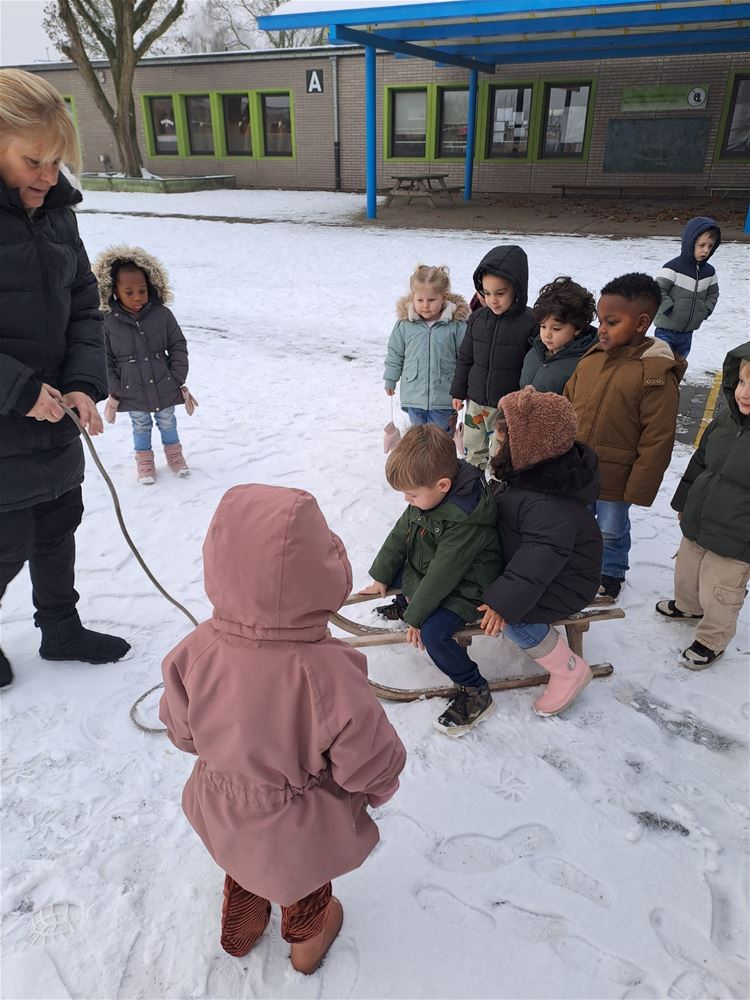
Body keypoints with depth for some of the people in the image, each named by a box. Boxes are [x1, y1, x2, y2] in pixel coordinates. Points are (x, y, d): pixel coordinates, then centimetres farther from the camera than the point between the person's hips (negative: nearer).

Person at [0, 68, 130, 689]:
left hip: (53, 412, 7)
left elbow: (83, 306, 6)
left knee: (60, 522, 17)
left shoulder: (55, 209, 4)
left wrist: (84, 383, -7)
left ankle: (61, 628, 37)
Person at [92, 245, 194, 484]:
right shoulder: (108, 321, -11)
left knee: (167, 421, 19)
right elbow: (105, 359, -5)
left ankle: (173, 452, 42)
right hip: (132, 393, -1)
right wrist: (114, 390, -7)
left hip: (165, 387, 1)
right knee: (140, 426, 17)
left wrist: (178, 379, -5)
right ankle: (144, 458, 37)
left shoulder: (162, 314, -10)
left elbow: (178, 346, -2)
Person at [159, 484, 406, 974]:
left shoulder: (195, 651, -30)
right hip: (299, 826, -3)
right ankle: (307, 940, 61)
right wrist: (378, 788, -1)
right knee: (307, 877, 32)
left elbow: (182, 732, -9)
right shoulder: (326, 672, -42)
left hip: (222, 810, 3)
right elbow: (373, 763, -26)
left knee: (244, 867, 36)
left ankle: (240, 933, 65)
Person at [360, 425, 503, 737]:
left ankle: (476, 693, -7)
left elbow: (443, 574, -30)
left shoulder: (464, 521, -35)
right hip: (426, 572, 9)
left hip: (463, 588, -9)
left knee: (434, 632, -26)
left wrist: (417, 618, -21)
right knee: (395, 570, 11)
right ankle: (406, 603, 41)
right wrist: (381, 577, 11)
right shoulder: (427, 497, -9)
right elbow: (401, 534, 3)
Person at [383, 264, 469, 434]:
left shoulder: (456, 324, -9)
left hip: (443, 396, -2)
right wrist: (390, 380, 15)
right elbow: (395, 353, 8)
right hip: (414, 394, 2)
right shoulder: (404, 324, -4)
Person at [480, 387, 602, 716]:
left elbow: (542, 557, -36)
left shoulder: (549, 504, -35)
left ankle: (570, 670, -5)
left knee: (508, 616, -24)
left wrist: (505, 602, -36)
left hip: (565, 582, -9)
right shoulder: (529, 470, -3)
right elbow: (493, 513, 10)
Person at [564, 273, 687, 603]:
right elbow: (566, 407, 9)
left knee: (612, 532, 17)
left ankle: (612, 574, 42)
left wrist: (639, 490, -16)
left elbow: (657, 440, -18)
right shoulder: (591, 359, -3)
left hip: (615, 480, -5)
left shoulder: (657, 376, -20)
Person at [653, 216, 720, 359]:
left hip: (687, 332, 7)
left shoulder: (709, 271, 4)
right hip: (666, 330, -7)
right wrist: (670, 309, -19)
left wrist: (704, 311, 5)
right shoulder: (674, 267, -17)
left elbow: (713, 294, 19)